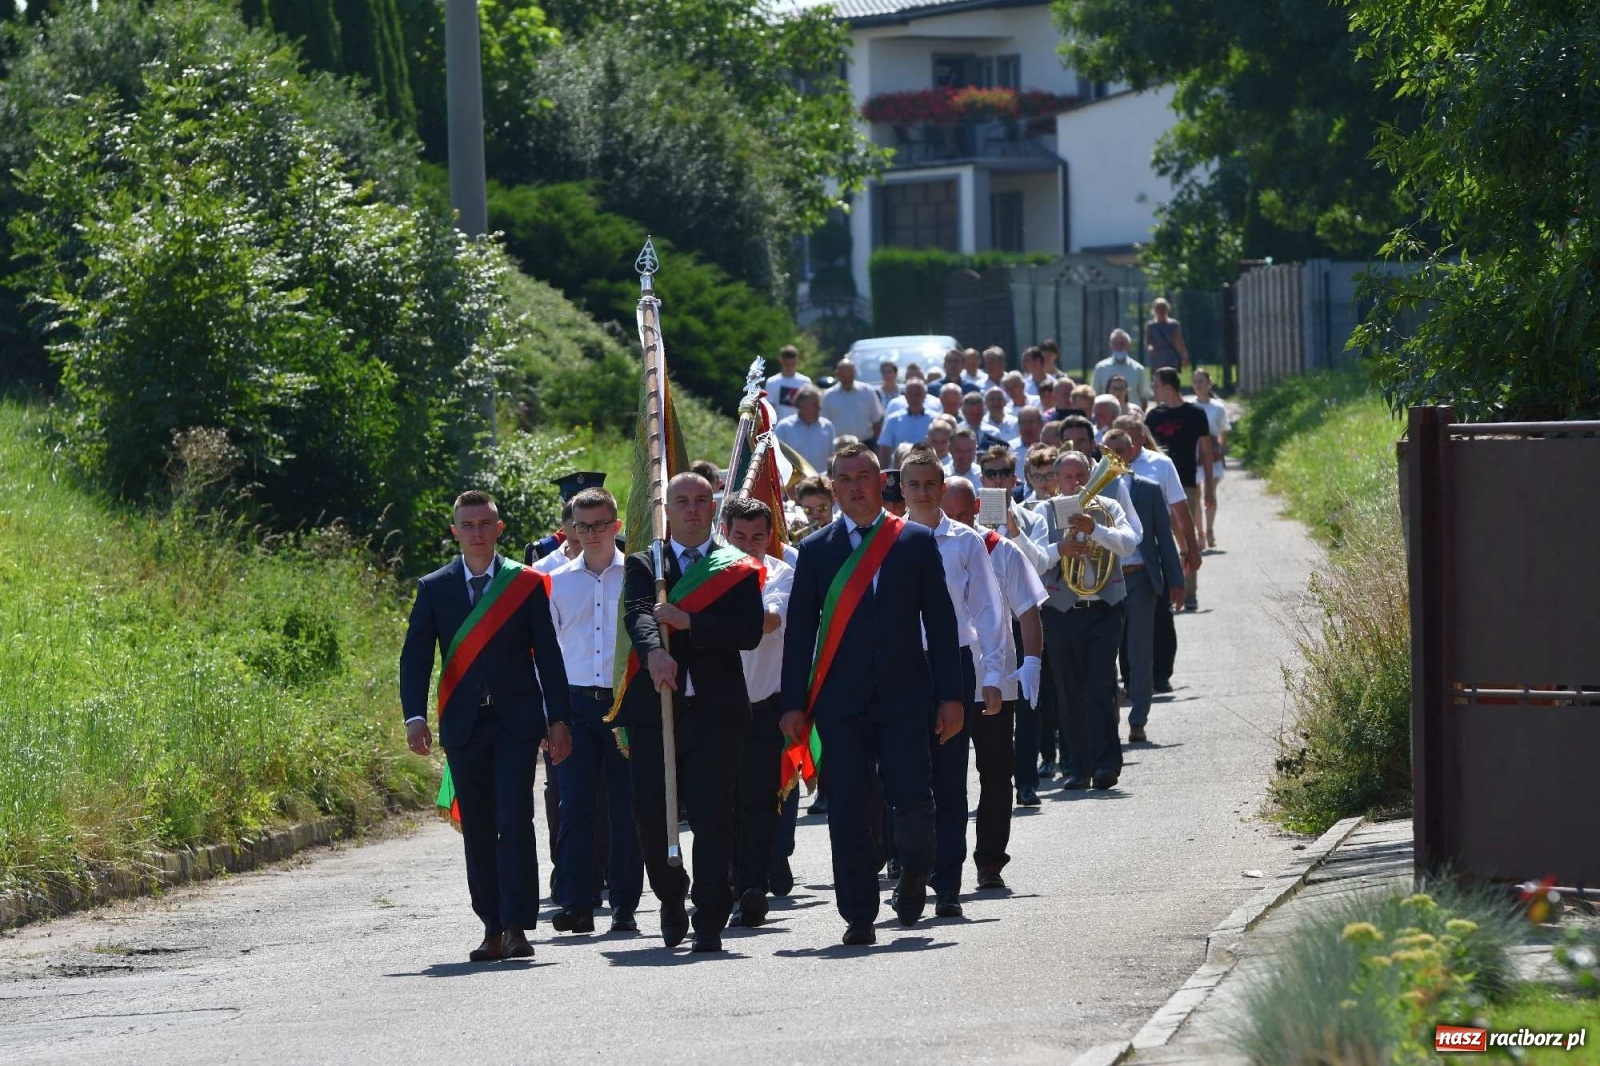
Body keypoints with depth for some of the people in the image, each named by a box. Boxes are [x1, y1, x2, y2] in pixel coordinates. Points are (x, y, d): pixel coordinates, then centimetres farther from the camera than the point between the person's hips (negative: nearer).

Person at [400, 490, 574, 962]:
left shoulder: (526, 583, 4)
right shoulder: (434, 589, 7)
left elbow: (547, 654, 5)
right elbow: (415, 657, 3)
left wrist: (558, 719, 0)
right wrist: (415, 716, -11)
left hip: (516, 719, -2)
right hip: (463, 724, 2)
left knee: (514, 820, -12)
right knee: (476, 829, 4)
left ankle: (517, 927, -12)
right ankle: (492, 928, 10)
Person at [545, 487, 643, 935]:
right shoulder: (558, 582, 10)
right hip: (576, 701, 1)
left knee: (627, 808, 1)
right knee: (575, 804, -7)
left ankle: (624, 906, 7)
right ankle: (575, 905, -7)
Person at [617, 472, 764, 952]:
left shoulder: (737, 568, 9)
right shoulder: (642, 564, 10)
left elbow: (750, 632, -5)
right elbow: (637, 612, -10)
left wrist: (687, 622, -15)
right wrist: (654, 651, -32)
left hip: (715, 709, -1)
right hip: (654, 707, 1)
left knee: (713, 818, -4)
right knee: (651, 814, 1)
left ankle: (710, 921, 1)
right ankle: (671, 898, 26)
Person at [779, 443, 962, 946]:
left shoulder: (916, 542, 6)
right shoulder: (816, 550, 7)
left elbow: (940, 621, 5)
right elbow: (799, 630, 6)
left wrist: (950, 695, 0)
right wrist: (795, 703, 0)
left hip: (905, 696, -1)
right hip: (841, 700, 1)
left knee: (913, 800, -8)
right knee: (848, 811, -3)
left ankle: (914, 874, 23)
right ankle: (859, 917, 5)